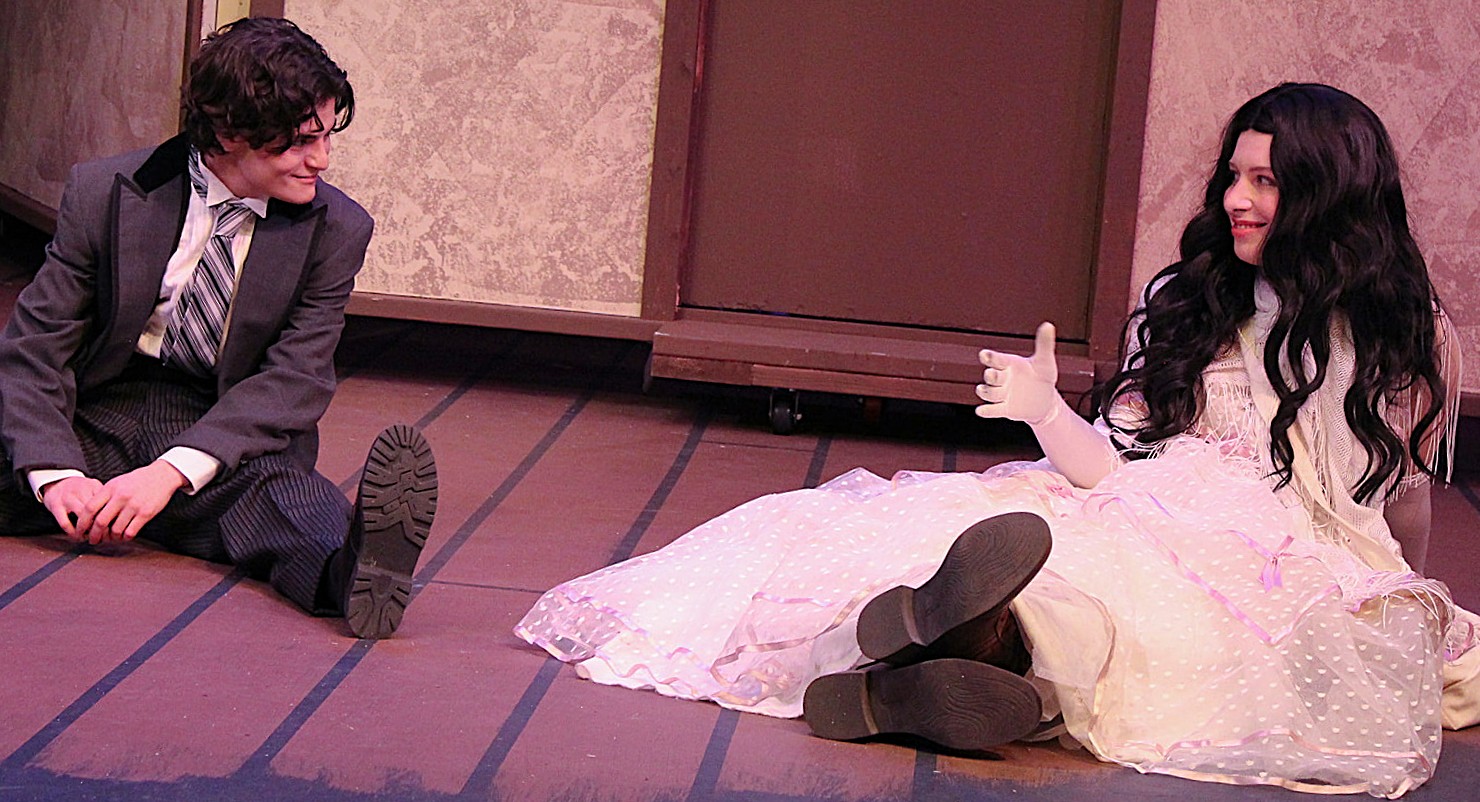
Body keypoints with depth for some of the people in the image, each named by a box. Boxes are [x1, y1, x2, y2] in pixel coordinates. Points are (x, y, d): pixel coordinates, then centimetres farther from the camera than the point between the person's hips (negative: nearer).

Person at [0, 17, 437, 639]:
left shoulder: (336, 229, -1)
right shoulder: (103, 192, -2)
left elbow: (294, 379, -10)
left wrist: (171, 471, -26)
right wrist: (56, 475, -23)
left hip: (227, 432, -4)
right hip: (101, 419, 4)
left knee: (263, 477, -40)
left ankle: (350, 566, -69)